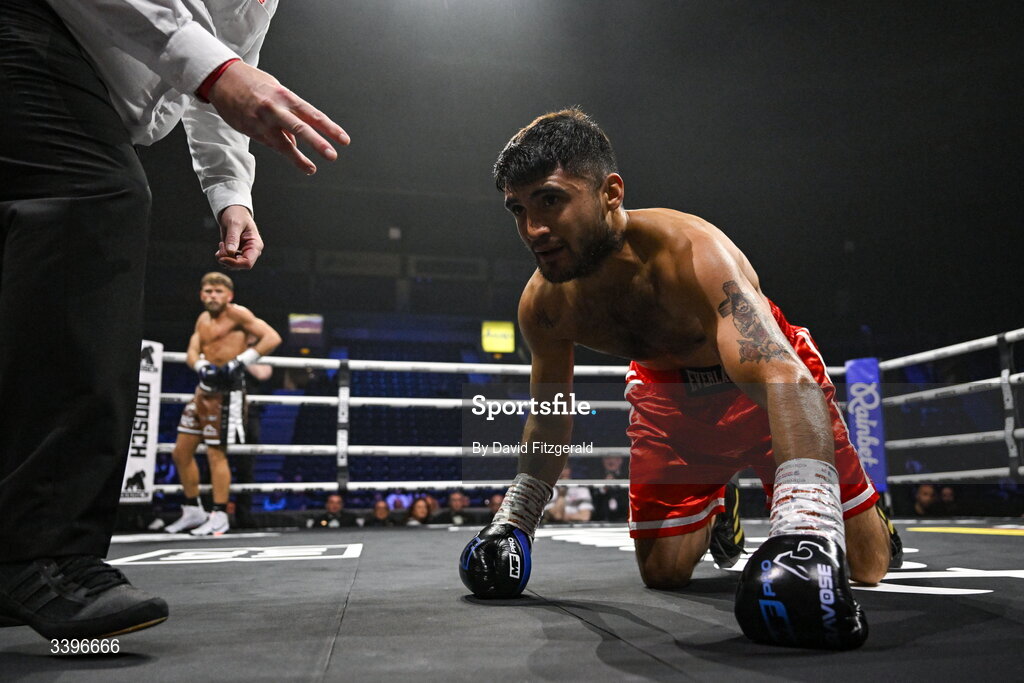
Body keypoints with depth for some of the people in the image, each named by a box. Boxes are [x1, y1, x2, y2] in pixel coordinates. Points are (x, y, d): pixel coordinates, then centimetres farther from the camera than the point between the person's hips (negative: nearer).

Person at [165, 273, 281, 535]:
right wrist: (201, 367, -16)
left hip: (226, 390, -9)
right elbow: (192, 352, 7)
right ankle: (193, 511, 26)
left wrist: (239, 362, -21)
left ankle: (219, 516, 6)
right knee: (180, 453, 12)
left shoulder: (237, 313, -8)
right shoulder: (203, 319, 16)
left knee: (216, 453, -6)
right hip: (204, 388, 9)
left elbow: (272, 338, -18)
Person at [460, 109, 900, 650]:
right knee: (661, 575, 5)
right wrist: (515, 516, -6)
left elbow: (787, 378, -51)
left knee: (867, 568, 0)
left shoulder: (688, 251, -38)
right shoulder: (541, 304, -20)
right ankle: (717, 510, 39)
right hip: (668, 391, 4)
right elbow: (550, 415, -1)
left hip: (764, 383, -3)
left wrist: (805, 525, -63)